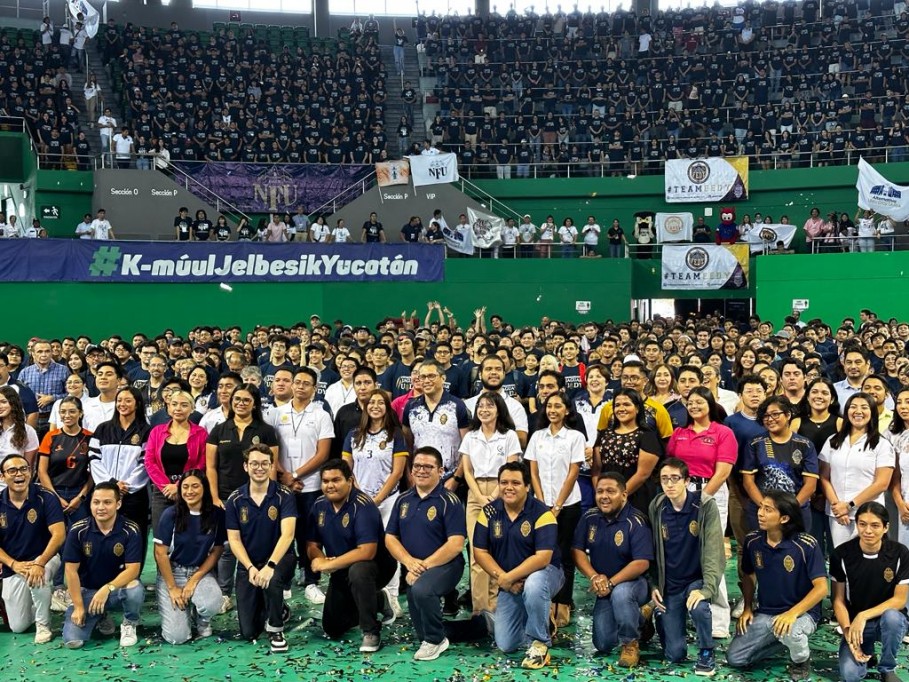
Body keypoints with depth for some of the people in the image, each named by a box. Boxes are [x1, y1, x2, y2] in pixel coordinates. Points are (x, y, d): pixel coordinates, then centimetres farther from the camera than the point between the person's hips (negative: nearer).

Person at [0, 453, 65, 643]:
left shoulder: (46, 498, -16)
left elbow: (58, 534, -22)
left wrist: (39, 563, -35)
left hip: (45, 558, -3)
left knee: (38, 576, -39)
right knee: (18, 626, 2)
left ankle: (43, 624, -12)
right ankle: (37, 604, 36)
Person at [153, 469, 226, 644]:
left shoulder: (217, 514, -7)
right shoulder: (171, 514, -11)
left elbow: (216, 551, -1)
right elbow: (160, 553, -8)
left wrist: (194, 580, -10)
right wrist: (172, 588, -10)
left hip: (201, 572, 1)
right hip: (172, 572, -1)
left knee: (211, 604, -33)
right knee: (177, 637, -14)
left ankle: (202, 620, 6)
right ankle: (184, 612, 23)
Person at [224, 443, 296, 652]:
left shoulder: (283, 496, -12)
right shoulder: (235, 500, -4)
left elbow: (287, 534, -22)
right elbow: (234, 540, -4)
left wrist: (270, 566, -34)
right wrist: (250, 568, -18)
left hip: (279, 558, -2)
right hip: (247, 564, 3)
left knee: (271, 580, -39)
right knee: (248, 632, -4)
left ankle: (276, 629, -10)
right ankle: (278, 611, 30)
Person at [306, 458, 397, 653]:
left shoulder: (362, 505, -26)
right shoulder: (320, 506, -4)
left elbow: (367, 551, -34)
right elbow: (312, 545, -1)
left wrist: (329, 564, -30)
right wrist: (321, 559, -24)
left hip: (375, 566, -7)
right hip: (341, 572, 7)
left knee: (357, 571, -42)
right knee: (332, 630, 10)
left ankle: (371, 631, -22)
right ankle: (378, 602, 32)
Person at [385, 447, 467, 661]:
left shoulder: (449, 501, -9)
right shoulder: (403, 500, 9)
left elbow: (455, 544, -16)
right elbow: (390, 537, 6)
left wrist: (424, 565, -21)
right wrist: (409, 562, -13)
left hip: (444, 564, -6)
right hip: (414, 569, 7)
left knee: (421, 590, -33)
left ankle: (435, 640, -10)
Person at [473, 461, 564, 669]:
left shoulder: (541, 513, -19)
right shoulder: (489, 512, -5)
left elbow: (543, 558, -26)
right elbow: (480, 552, -4)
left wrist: (509, 578, -26)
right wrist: (501, 578, -17)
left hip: (543, 573, -4)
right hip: (507, 583, 5)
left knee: (533, 586, -41)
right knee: (505, 645, -1)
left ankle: (540, 643, -19)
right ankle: (540, 618, 29)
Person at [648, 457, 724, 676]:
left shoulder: (706, 506, -14)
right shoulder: (655, 508, -3)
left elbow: (714, 551, -19)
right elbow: (652, 551, 6)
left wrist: (706, 589, -29)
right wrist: (653, 586, -1)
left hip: (697, 579, -2)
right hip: (669, 585, 2)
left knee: (698, 607, -37)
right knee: (674, 654, -3)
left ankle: (706, 652, -7)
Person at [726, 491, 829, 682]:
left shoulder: (806, 545, -20)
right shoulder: (752, 541, -5)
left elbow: (821, 587, -22)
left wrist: (792, 613, -33)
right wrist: (748, 608, 2)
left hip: (802, 612, -5)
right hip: (764, 613, 5)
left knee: (789, 631, -40)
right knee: (734, 658, -6)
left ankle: (801, 660, -2)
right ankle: (778, 639, 19)